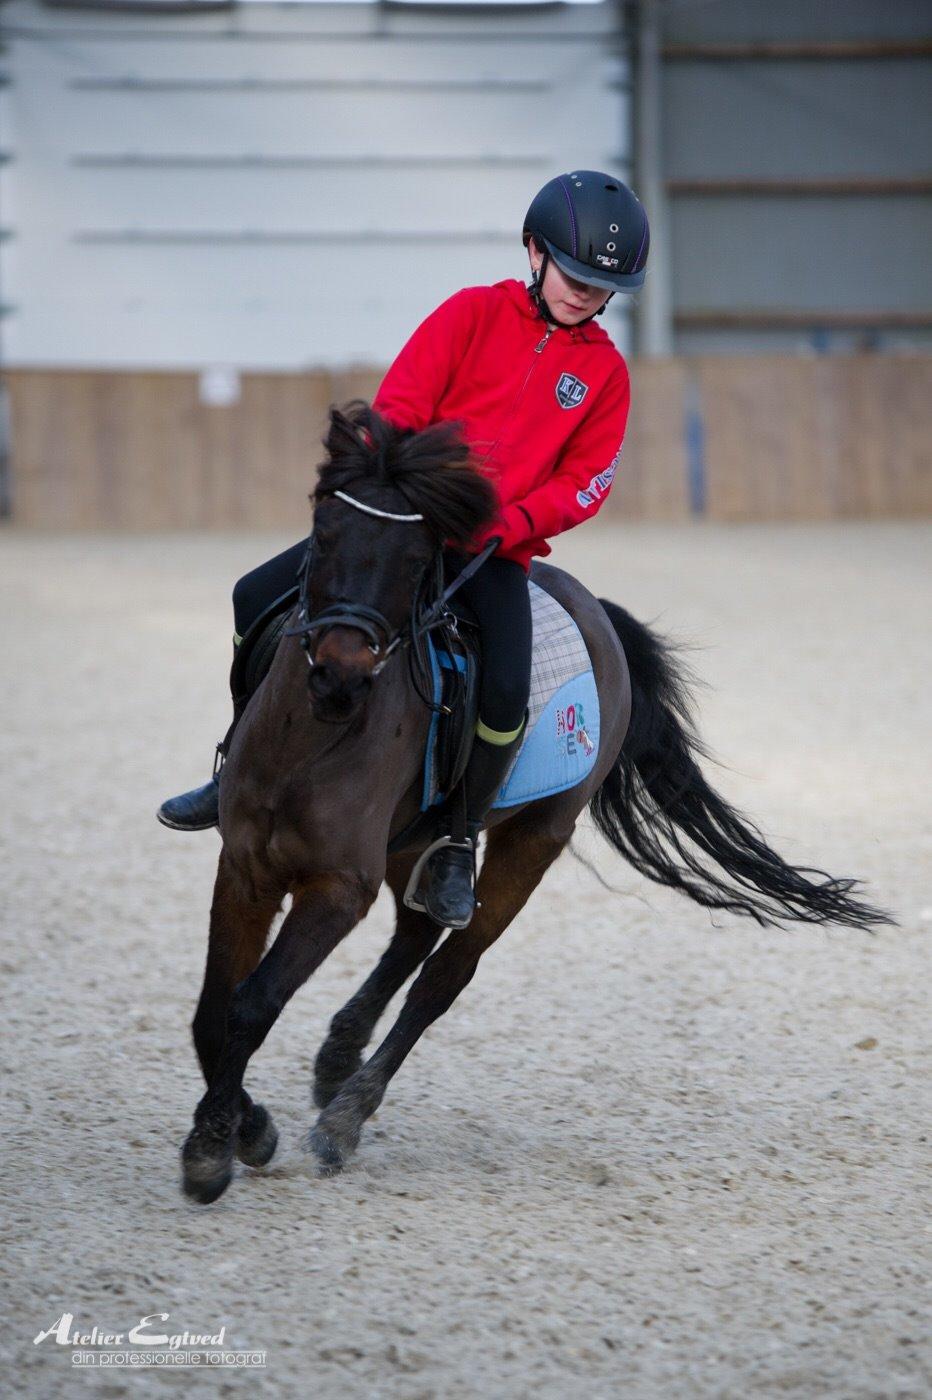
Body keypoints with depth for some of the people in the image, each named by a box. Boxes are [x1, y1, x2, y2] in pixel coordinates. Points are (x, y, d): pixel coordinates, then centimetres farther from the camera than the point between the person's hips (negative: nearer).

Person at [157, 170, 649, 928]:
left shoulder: (605, 372, 3)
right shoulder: (472, 314, 0)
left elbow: (583, 482, 0)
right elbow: (397, 409, -4)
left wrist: (505, 523, -15)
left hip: (497, 548, -1)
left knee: (505, 695, -26)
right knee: (259, 599, -8)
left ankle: (458, 838, -1)